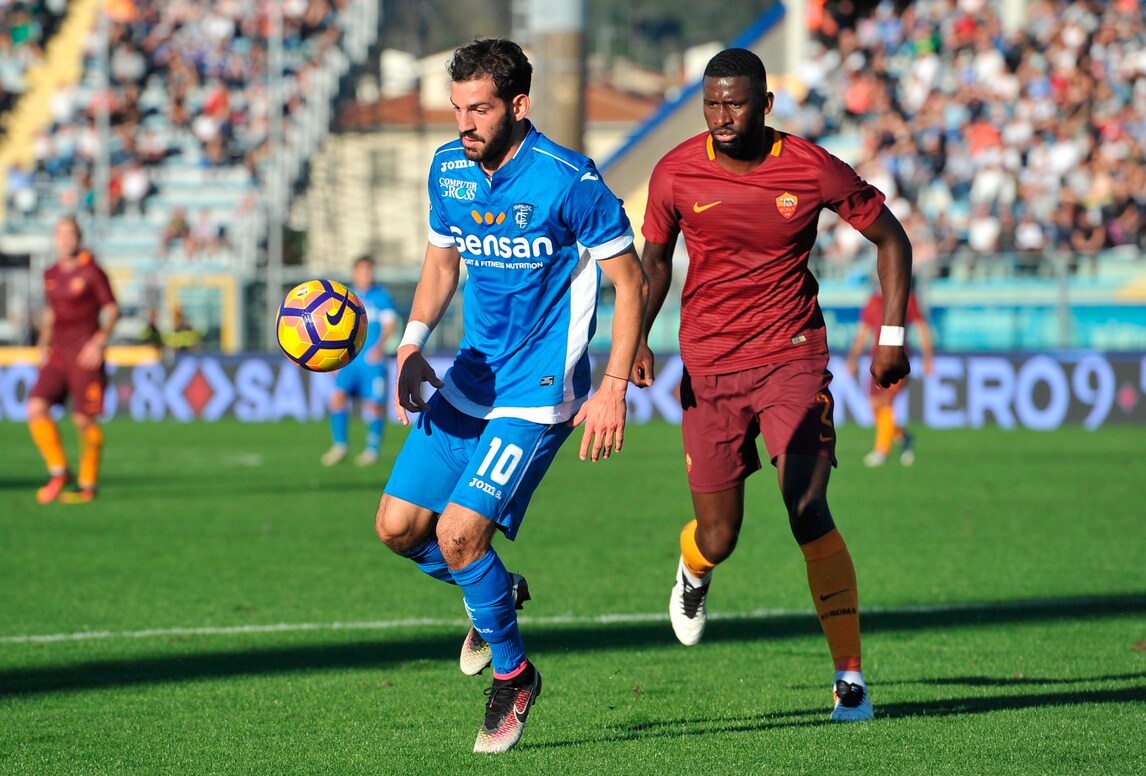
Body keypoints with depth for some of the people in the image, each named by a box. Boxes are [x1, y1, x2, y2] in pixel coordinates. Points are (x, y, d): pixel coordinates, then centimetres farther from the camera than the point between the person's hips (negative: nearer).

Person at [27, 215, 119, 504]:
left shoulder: (91, 272, -5)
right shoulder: (51, 274, 12)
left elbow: (112, 310, -2)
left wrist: (100, 341, -15)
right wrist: (44, 343, 11)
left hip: (86, 356, -5)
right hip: (58, 355, 5)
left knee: (85, 420, -3)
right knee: (36, 408, -12)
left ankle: (88, 485, 10)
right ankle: (58, 472, -1)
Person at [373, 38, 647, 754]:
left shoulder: (568, 181, -17)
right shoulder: (449, 170, 2)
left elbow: (631, 282, -10)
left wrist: (614, 388, -16)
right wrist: (413, 344, 0)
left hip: (539, 393, -7)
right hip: (469, 382, 7)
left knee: (458, 534, -16)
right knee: (399, 526, 2)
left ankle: (513, 673, 7)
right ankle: (495, 594, 32)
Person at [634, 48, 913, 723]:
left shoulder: (813, 170, -9)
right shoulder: (676, 174, -4)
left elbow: (890, 237, 5)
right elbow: (656, 258, 14)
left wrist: (893, 334, 0)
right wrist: (638, 335, 1)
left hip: (792, 357, -2)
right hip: (708, 367, 2)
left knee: (808, 512, -17)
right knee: (718, 539, 3)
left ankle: (851, 676, -7)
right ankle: (694, 570, 44)